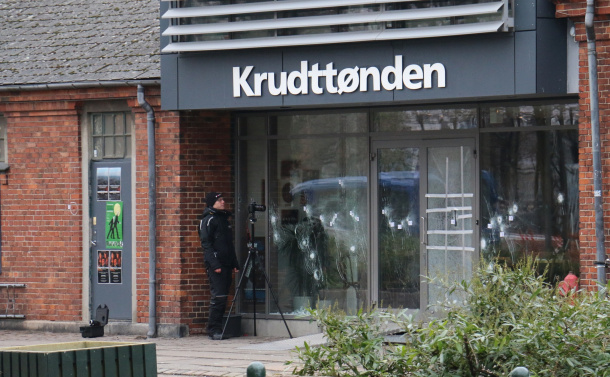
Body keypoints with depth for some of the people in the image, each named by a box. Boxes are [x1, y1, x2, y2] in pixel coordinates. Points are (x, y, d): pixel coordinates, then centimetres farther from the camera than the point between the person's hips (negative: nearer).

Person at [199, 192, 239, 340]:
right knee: (219, 296, -12)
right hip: (215, 264, -8)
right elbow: (206, 243, -12)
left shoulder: (224, 218, 21)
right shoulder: (208, 220, -5)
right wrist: (214, 264, -20)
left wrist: (234, 263, 18)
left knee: (223, 297, 7)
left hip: (226, 264, 8)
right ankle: (214, 330, -9)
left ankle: (217, 328, 10)